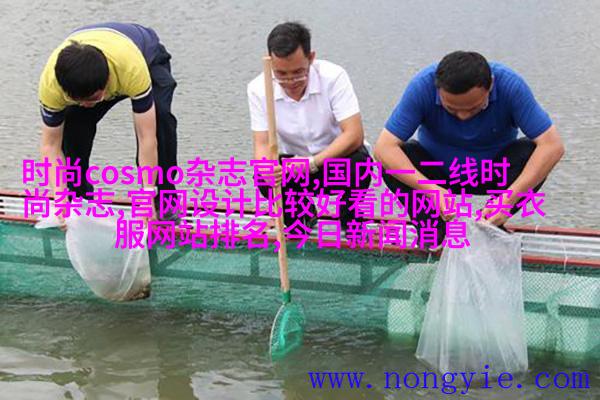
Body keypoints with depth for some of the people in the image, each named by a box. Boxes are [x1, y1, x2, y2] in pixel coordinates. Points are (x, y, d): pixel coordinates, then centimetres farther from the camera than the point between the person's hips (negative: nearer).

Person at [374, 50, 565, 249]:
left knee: (532, 155, -29)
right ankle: (432, 228, -8)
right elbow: (383, 147, -32)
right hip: (438, 173, 0)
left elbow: (552, 145, -30)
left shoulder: (510, 85, -28)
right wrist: (431, 190, -45)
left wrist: (510, 198, -41)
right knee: (393, 160, -28)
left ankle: (492, 226, -7)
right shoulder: (422, 86, -29)